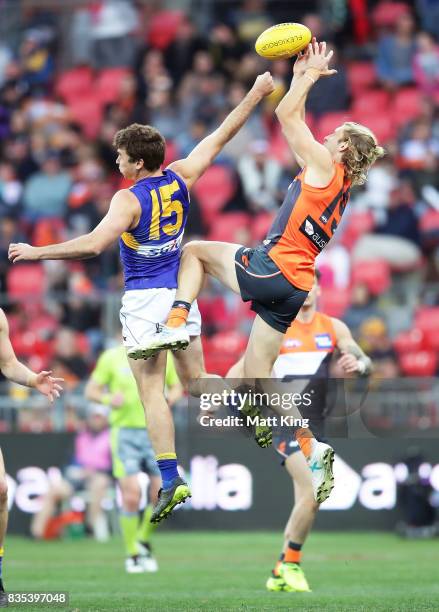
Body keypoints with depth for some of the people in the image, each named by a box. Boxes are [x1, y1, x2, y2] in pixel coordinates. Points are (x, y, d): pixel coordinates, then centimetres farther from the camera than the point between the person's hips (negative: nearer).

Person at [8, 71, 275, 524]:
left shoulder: (128, 200, -16)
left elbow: (94, 244, -28)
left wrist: (36, 252, -23)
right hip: (180, 293, 6)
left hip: (144, 300, -6)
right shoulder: (180, 179, 0)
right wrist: (256, 95, 16)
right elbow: (221, 136, 8)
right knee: (195, 380, 21)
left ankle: (170, 481, -11)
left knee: (152, 392, -4)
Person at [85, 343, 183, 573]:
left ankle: (144, 541, 22)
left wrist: (170, 399, -5)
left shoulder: (163, 356, 5)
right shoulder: (112, 357, -2)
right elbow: (91, 390, 3)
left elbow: (176, 386, 18)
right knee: (131, 495, -9)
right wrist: (108, 399, -18)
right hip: (124, 431, -3)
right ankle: (132, 554, 6)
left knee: (162, 493, -4)